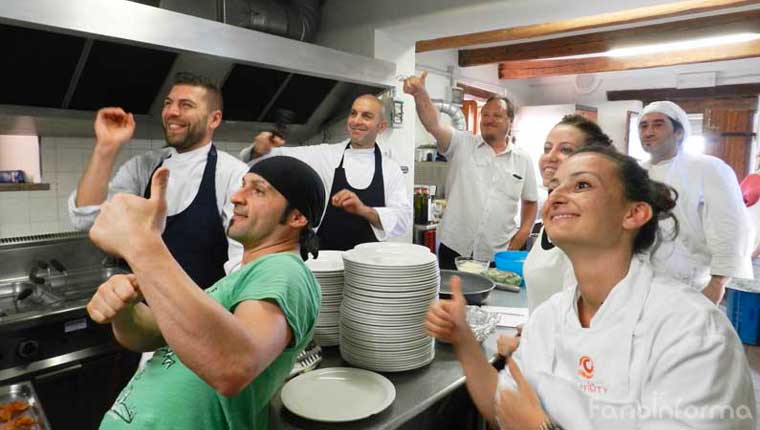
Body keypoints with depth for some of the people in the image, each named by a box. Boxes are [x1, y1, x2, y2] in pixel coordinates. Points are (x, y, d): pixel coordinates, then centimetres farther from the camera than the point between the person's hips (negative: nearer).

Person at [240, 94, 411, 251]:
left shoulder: (391, 169, 0)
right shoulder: (323, 155, 0)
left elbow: (403, 219, -9)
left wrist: (364, 210, -24)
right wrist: (261, 150, -29)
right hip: (323, 257, 0)